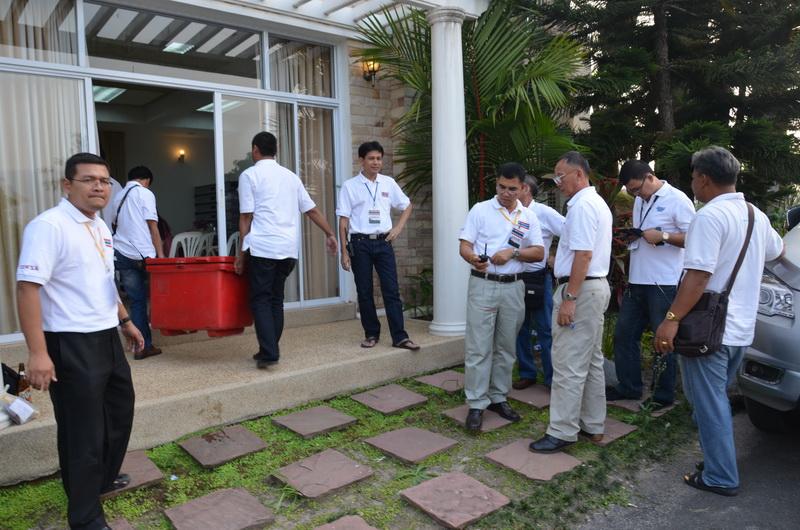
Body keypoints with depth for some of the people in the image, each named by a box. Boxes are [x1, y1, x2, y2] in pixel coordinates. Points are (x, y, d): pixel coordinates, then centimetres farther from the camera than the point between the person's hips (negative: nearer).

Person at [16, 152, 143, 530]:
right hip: (71, 345, -9)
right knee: (83, 431, 3)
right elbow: (27, 287, -23)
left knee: (119, 411, 24)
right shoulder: (48, 226, -18)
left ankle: (104, 478, 48)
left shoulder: (100, 226, 9)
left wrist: (125, 321, 23)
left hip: (106, 337, 9)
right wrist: (38, 353, -27)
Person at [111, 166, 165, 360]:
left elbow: (114, 225, 23)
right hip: (142, 255, -6)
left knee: (137, 301, 7)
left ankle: (143, 346, 8)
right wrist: (161, 255, -7)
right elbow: (152, 226, -7)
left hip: (120, 254, 6)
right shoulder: (145, 193, -2)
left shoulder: (118, 196, 19)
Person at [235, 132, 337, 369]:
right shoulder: (290, 176, 17)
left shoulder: (249, 175, 1)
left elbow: (246, 217, -3)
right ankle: (270, 350, 18)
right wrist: (330, 234, 23)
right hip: (288, 248, 5)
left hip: (262, 247, -5)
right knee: (276, 300, 14)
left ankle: (269, 352, -8)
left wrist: (240, 253, 1)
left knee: (261, 300, 0)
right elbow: (312, 210, 16)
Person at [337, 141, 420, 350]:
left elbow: (407, 206, 20)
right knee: (364, 292, 6)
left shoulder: (388, 183, 7)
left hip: (383, 242, 2)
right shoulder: (350, 186, -1)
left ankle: (399, 337, 2)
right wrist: (344, 251, -4)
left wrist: (398, 228, 5)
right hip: (360, 243, -1)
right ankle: (371, 334, 19)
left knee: (391, 290, -1)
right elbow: (344, 220, -1)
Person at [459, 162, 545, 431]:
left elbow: (539, 253, 6)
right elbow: (464, 246, -4)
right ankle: (476, 404, 5)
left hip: (513, 288, 4)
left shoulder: (529, 217, 9)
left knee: (506, 347, 12)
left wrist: (513, 252, -12)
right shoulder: (480, 210, -1)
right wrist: (474, 259, -27)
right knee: (478, 348, -3)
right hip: (483, 285, -3)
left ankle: (498, 398, 25)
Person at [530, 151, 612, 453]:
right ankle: (594, 425, 24)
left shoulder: (582, 205, -15)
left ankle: (562, 432, 3)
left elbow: (583, 255, -22)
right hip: (597, 286, 11)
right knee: (592, 361, 15)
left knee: (568, 365, -5)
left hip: (581, 289, -11)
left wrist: (569, 299, -22)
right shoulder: (597, 203, 18)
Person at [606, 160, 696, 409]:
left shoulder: (677, 199, -8)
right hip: (637, 281, 8)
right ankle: (628, 386, 24)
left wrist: (663, 236, -22)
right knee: (624, 333, 11)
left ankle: (664, 394, 16)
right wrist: (632, 237, 2)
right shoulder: (639, 202, 15)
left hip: (664, 284, -8)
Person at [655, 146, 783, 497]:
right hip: (741, 329, 9)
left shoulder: (709, 216, -17)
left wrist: (672, 319, -26)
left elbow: (698, 276, -25)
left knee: (709, 403, 2)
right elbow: (777, 251, 30)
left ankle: (720, 477, 10)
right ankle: (717, 462, 32)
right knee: (715, 398, 21)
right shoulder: (757, 215, 10)